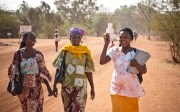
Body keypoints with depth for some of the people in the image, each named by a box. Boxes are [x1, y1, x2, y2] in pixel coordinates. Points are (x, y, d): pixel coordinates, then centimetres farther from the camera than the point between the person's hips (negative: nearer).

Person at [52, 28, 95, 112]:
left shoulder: (85, 52, -2)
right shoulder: (65, 51, -1)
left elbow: (88, 71, 0)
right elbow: (58, 69, 2)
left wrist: (92, 88, 1)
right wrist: (55, 86, 1)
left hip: (80, 86, -1)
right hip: (66, 86, 1)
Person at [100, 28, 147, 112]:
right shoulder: (114, 50, -2)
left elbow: (144, 71, -5)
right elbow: (102, 61, -14)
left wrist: (136, 65, -26)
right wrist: (106, 44, -18)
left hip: (131, 88, 0)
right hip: (117, 89, 1)